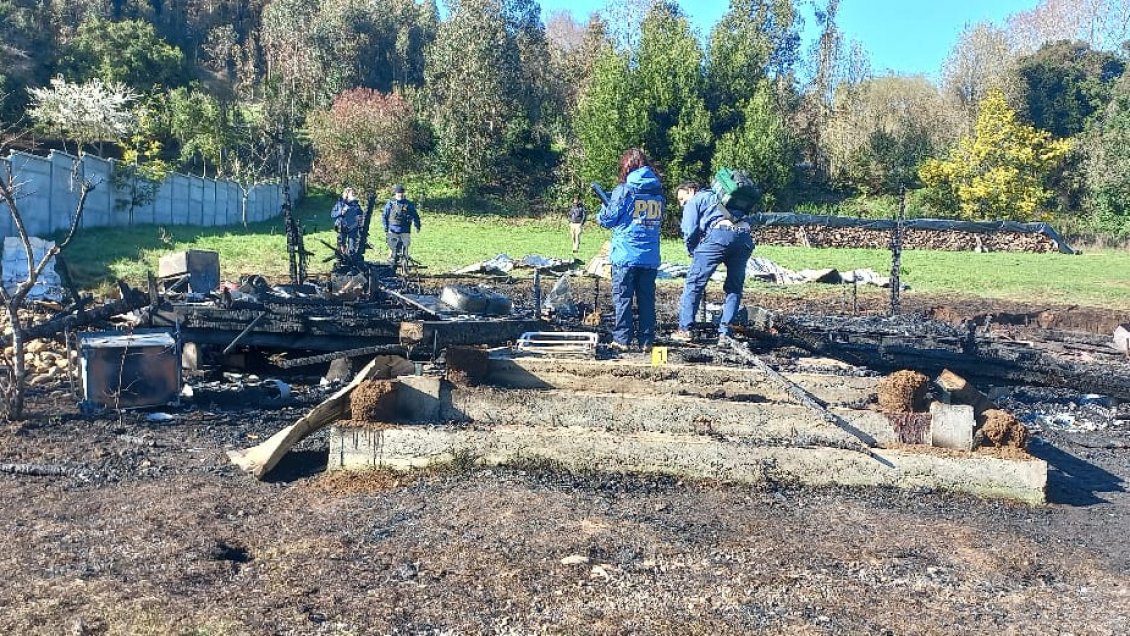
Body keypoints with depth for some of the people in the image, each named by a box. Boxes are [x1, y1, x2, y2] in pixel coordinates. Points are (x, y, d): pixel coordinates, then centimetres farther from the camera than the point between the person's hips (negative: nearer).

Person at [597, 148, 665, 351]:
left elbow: (608, 220, -4)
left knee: (623, 297, 2)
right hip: (650, 256, 4)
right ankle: (646, 340, 12)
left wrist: (602, 213, 20)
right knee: (647, 298, 9)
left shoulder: (624, 190, -8)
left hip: (626, 255, -4)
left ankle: (621, 340, 3)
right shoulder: (658, 191, 7)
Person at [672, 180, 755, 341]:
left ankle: (684, 329, 3)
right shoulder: (717, 197, 37)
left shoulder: (694, 202, 18)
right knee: (735, 287, 16)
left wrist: (693, 253, 21)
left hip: (719, 235, -6)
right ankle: (725, 332, 14)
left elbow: (690, 231, 5)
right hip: (745, 236, 6)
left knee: (694, 283, 4)